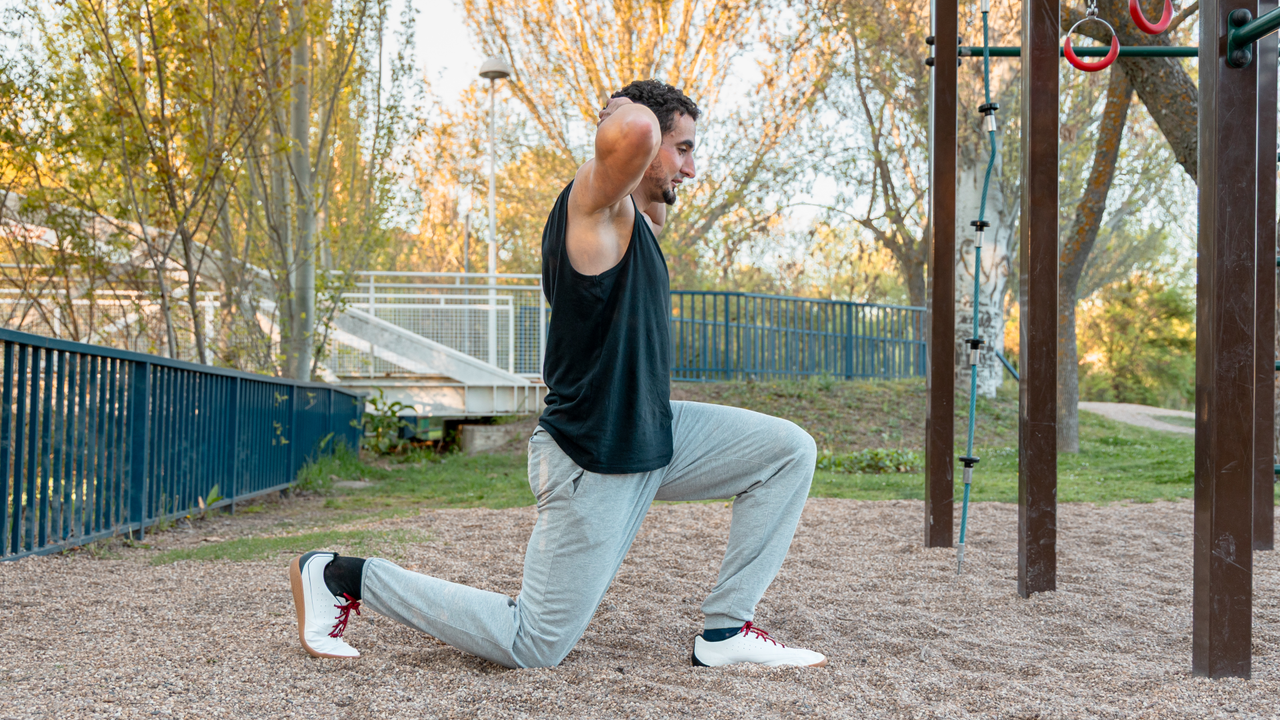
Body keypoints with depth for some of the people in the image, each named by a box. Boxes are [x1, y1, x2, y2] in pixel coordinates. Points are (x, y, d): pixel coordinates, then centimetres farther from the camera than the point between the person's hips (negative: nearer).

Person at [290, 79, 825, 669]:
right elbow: (635, 131, -40)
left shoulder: (627, 215, 12)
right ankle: (342, 577, 9)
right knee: (533, 646, -2)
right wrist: (622, 109, -19)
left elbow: (654, 214, 40)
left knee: (789, 451, 6)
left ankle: (726, 629, 8)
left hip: (650, 435, 10)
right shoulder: (594, 197, -16)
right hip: (594, 460, -10)